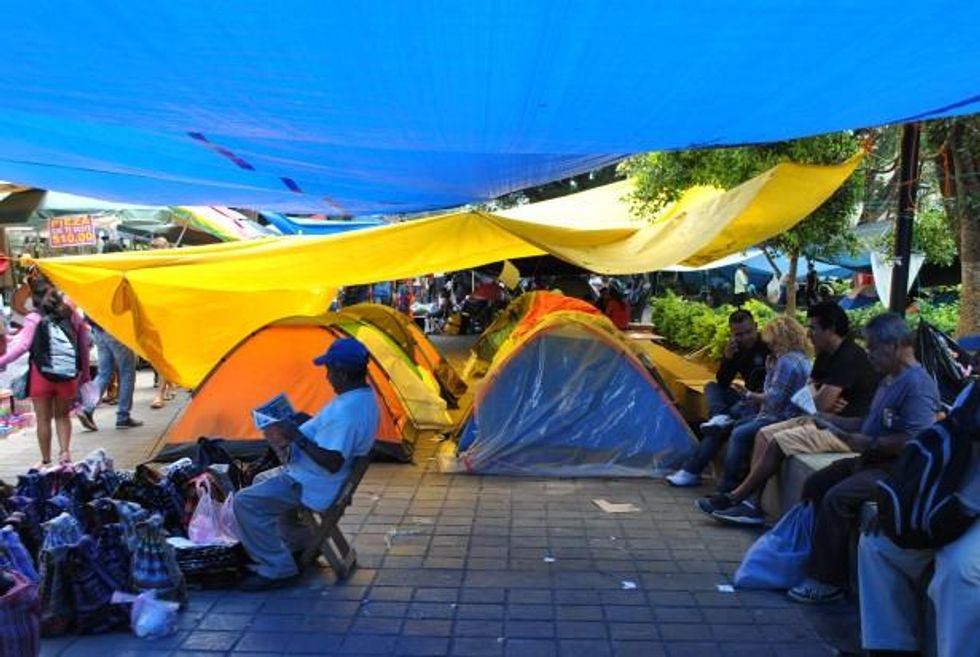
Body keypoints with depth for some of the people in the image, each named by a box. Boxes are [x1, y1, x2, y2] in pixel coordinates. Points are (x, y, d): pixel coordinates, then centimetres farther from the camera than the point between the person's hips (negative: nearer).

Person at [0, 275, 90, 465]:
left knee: (43, 419, 10)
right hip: (69, 375, 3)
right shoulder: (72, 314, 5)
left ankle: (46, 461, 16)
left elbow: (22, 345, -14)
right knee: (62, 416, 20)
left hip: (42, 374, -3)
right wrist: (85, 374, 16)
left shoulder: (34, 318, -5)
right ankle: (64, 451, 5)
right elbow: (84, 346, 8)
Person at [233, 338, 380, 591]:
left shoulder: (347, 410, -30)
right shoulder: (365, 396, 3)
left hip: (313, 486, -11)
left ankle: (277, 568, -3)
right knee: (263, 483, 28)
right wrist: (293, 434, 4)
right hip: (313, 476, 11)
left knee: (246, 502, -11)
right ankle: (299, 543, 34)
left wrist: (297, 437, -27)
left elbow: (333, 462, -33)